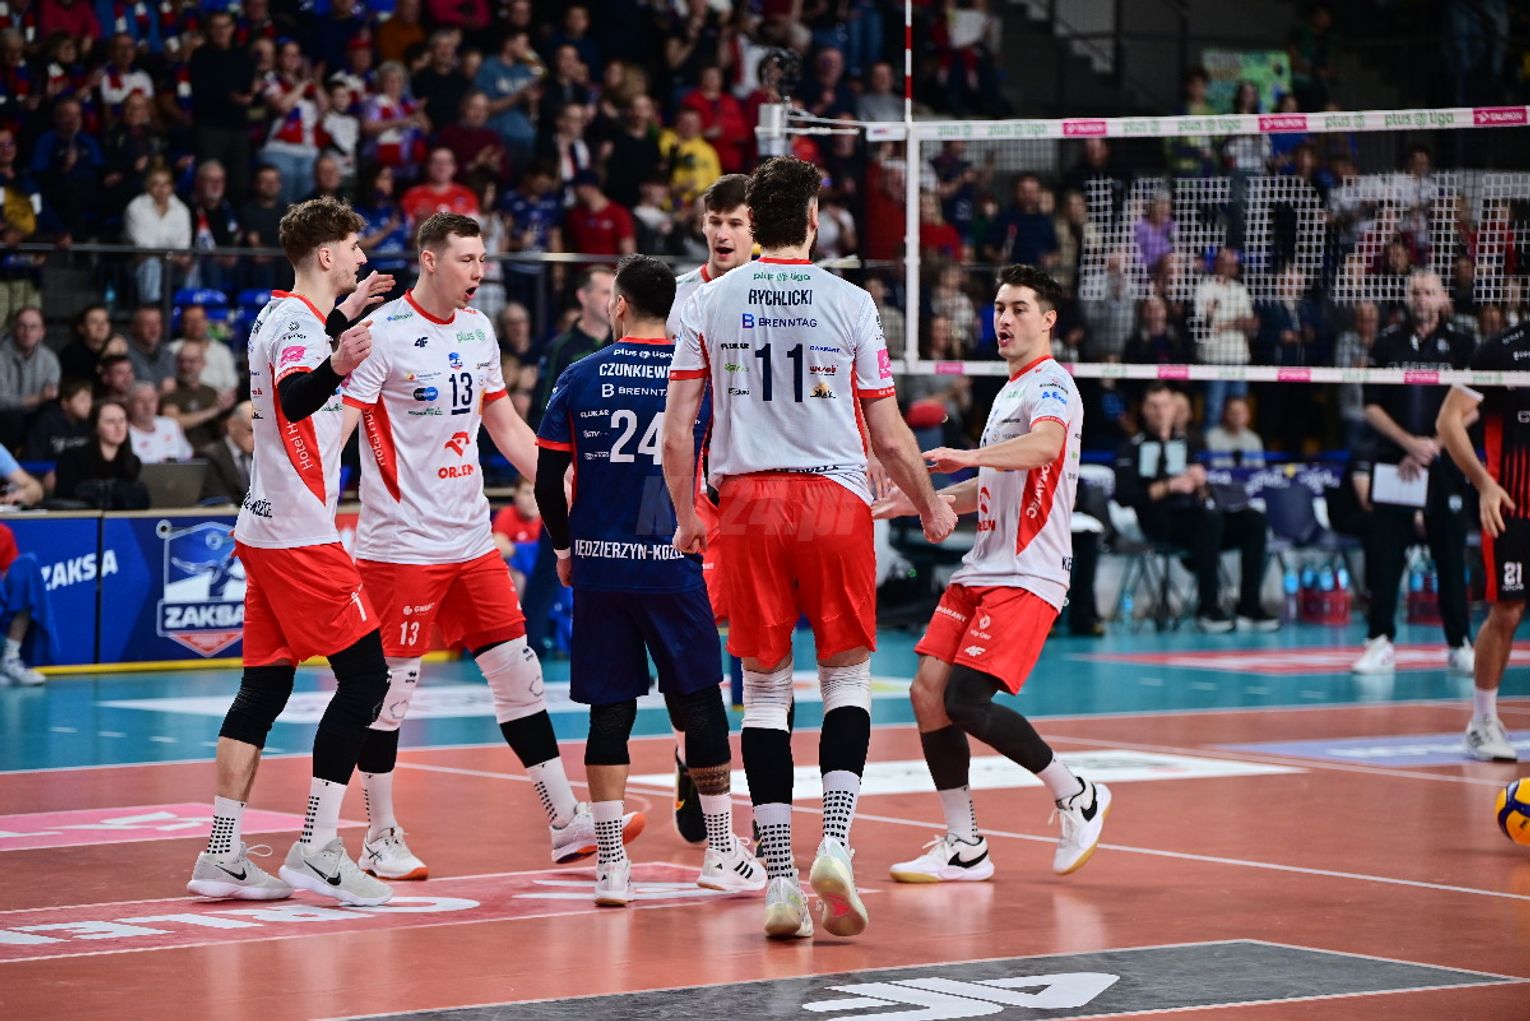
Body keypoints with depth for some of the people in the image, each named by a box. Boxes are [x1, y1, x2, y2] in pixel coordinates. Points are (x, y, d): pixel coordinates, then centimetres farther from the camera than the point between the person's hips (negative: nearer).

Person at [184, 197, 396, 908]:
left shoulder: (278, 315, 14)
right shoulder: (297, 323, -14)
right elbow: (293, 399, -34)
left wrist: (341, 318, 42)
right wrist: (335, 368, -52)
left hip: (265, 530, 10)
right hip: (300, 536, -10)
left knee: (263, 688, 8)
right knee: (365, 676, -7)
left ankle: (222, 856, 6)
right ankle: (317, 850, -9)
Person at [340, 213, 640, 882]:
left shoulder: (478, 329, 11)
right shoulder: (384, 332, -12)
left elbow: (506, 427, 20)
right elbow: (335, 424, -16)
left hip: (471, 541, 7)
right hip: (401, 544, -7)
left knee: (519, 675, 7)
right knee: (390, 688, -1)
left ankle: (566, 823, 13)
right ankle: (380, 839, 11)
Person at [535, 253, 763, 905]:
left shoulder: (582, 377, 1)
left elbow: (547, 480, 1)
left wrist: (564, 547, 15)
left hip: (598, 565, 1)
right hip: (673, 565, -1)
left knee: (610, 708, 5)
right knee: (700, 703, 9)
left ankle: (610, 862, 3)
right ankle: (721, 850, 16)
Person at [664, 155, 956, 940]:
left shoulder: (709, 304, 3)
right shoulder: (849, 303, -1)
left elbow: (676, 435, 1)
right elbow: (888, 437, 1)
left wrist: (686, 517, 15)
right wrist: (931, 507, 17)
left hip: (747, 500, 1)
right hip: (835, 496, -1)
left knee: (765, 688, 6)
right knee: (846, 677, 11)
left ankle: (779, 882, 3)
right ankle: (835, 844, -8)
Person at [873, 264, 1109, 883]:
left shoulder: (1051, 386, -10)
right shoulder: (1010, 391, 20)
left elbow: (1045, 445, -34)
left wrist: (969, 455, -47)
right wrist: (923, 500, 25)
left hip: (1028, 576, -9)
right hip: (981, 570, 9)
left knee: (965, 700, -17)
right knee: (928, 692, -1)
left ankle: (1078, 797, 1)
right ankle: (964, 848, 7)